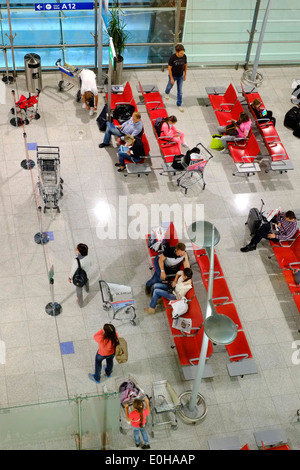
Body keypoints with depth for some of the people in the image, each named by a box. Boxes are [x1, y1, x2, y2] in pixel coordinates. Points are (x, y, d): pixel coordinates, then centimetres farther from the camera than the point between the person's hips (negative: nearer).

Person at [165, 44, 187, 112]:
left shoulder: (184, 56, -19)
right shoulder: (172, 58, -29)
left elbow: (185, 65, -1)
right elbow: (169, 68, -20)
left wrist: (185, 75, 5)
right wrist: (171, 78, -17)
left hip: (180, 76, 2)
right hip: (173, 75, -2)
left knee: (180, 91, 7)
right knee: (170, 86, 26)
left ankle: (179, 105, 21)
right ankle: (167, 93, 62)